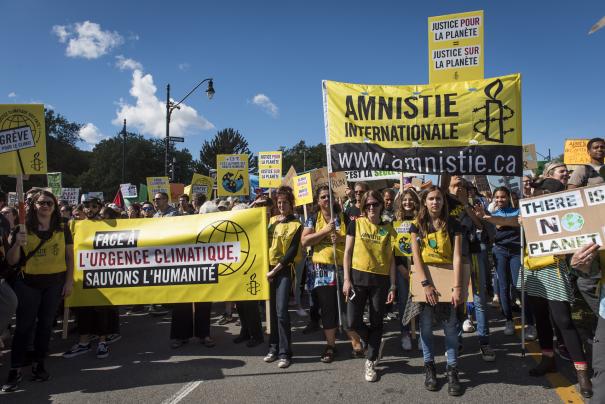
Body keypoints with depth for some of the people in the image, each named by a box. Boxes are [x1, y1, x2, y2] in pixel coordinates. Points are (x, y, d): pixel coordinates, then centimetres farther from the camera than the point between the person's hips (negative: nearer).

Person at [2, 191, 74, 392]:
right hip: (28, 283, -1)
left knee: (46, 323, 10)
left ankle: (39, 364, 23)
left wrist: (69, 281, -1)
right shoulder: (23, 228, -1)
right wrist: (17, 244, -19)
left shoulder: (62, 229, 1)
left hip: (55, 283, 1)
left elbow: (69, 256, 5)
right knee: (24, 325, 1)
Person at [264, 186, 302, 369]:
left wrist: (274, 271, -12)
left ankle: (285, 353, -1)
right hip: (267, 268, 4)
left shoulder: (296, 225, -2)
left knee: (281, 312, -10)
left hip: (283, 270, -4)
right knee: (271, 311, 10)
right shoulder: (271, 220, 11)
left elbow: (292, 253, -8)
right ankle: (274, 348, 21)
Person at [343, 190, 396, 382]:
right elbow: (347, 252, 1)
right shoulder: (356, 224, 2)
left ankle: (370, 362, 24)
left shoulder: (388, 228, 6)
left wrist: (393, 285, 1)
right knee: (353, 321, -5)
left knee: (376, 322, 7)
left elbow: (391, 258, 6)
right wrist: (346, 279, -6)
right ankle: (374, 343, 26)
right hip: (358, 277, -1)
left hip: (380, 280, 1)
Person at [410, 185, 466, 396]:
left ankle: (452, 370, 11)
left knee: (450, 327, 0)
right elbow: (416, 256, -5)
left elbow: (457, 257, -7)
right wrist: (426, 284, -15)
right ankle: (429, 366, 18)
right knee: (426, 326, 4)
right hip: (425, 278, 1)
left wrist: (457, 287, -15)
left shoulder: (452, 224, -1)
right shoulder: (417, 225, 2)